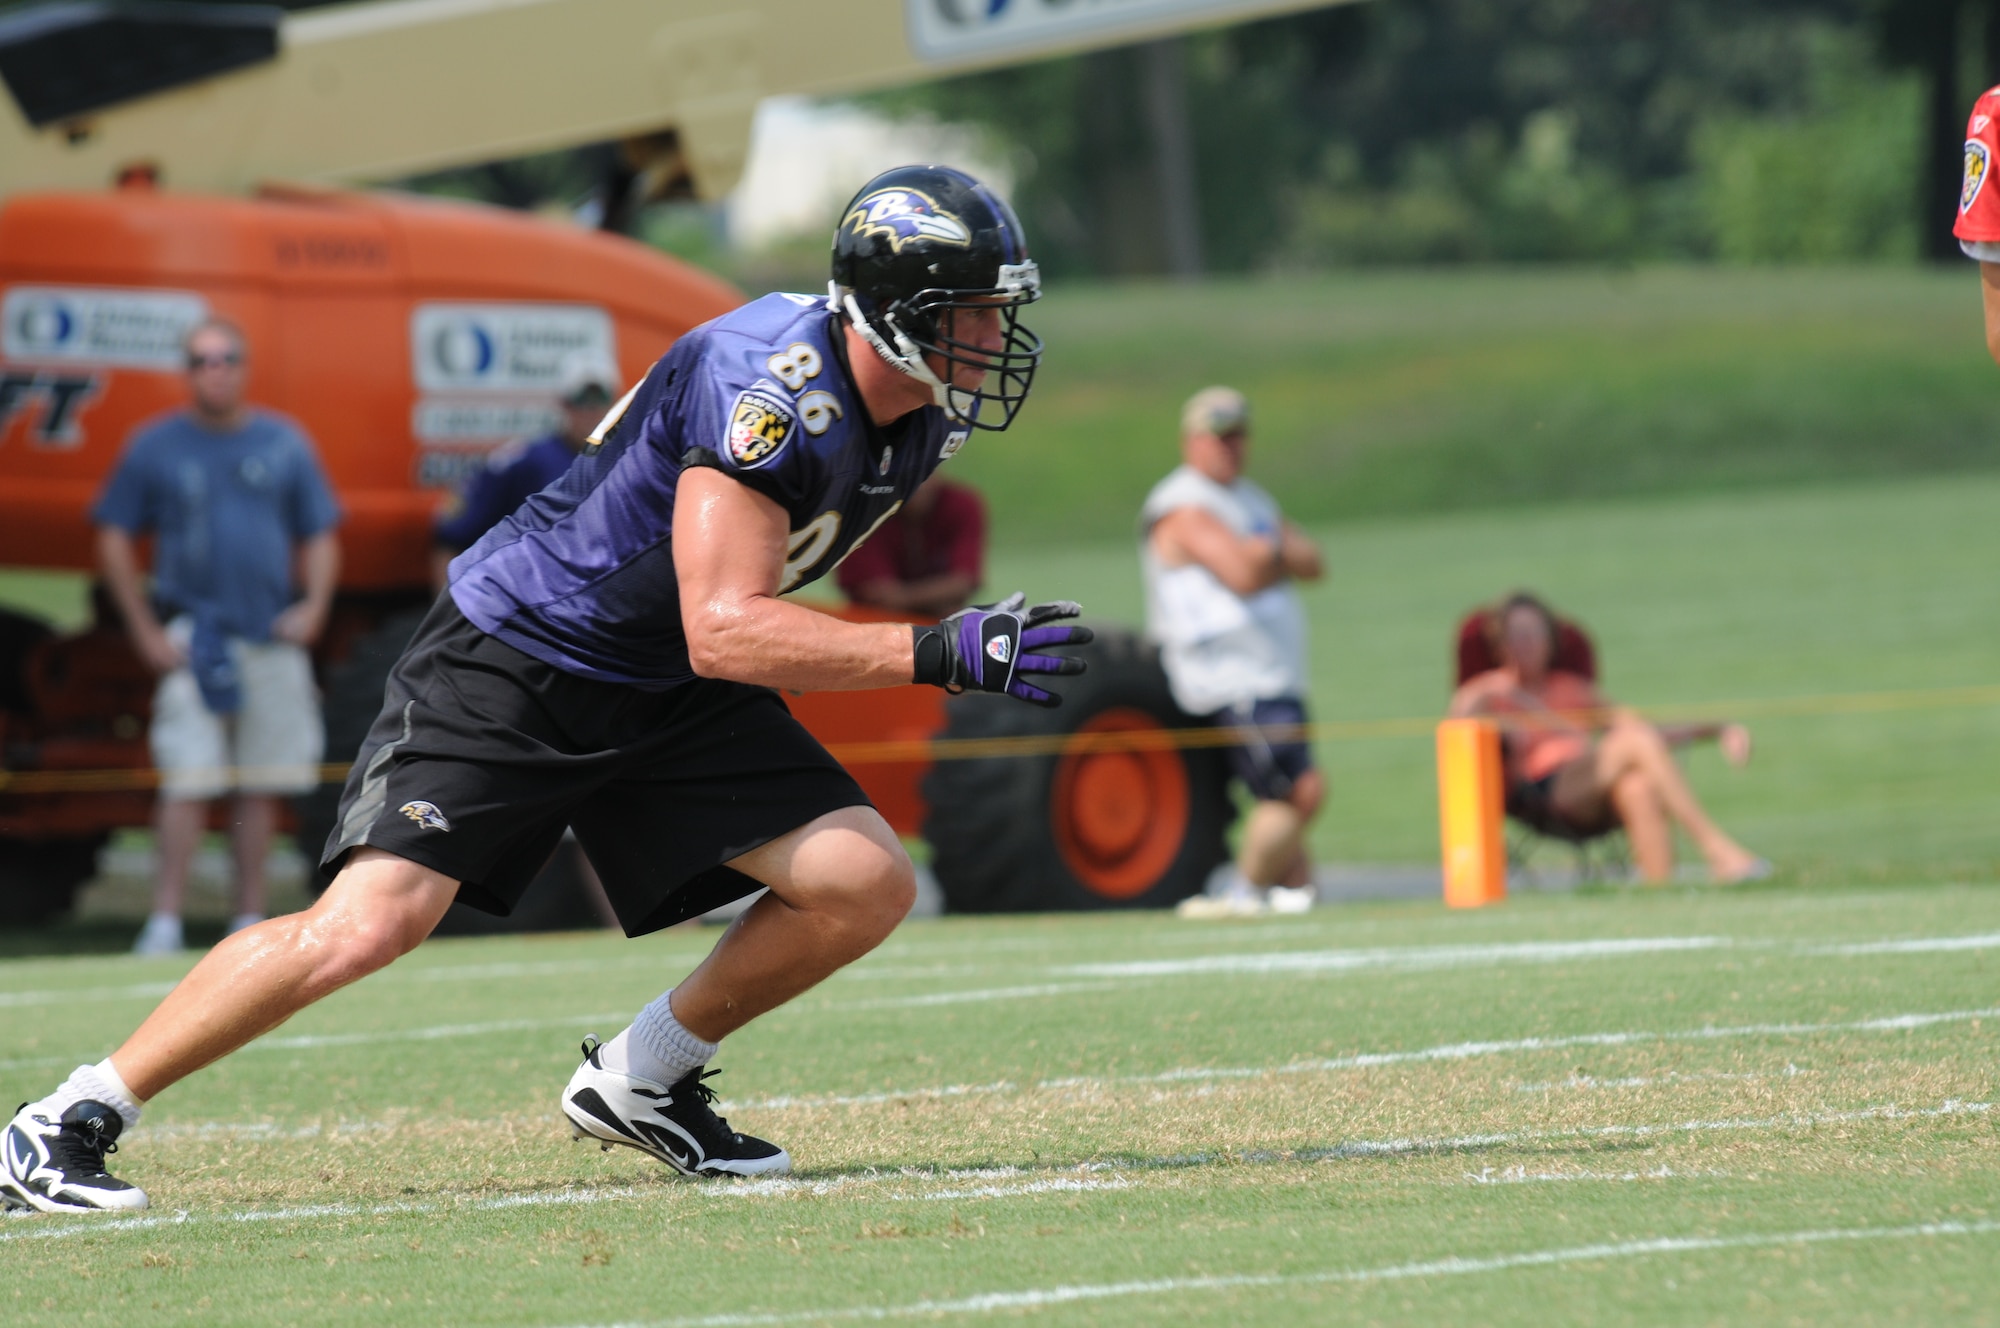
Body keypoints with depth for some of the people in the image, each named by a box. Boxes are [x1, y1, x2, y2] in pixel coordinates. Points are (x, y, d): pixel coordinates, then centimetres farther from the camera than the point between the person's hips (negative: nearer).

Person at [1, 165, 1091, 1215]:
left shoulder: (917, 422, -2)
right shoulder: (770, 384, -28)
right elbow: (723, 631, -34)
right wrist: (939, 653, -37)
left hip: (665, 694, 8)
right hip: (515, 656, -8)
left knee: (867, 889, -7)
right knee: (370, 923, -20)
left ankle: (639, 1080, 12)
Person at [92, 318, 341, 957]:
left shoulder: (285, 444, 9)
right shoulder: (155, 446, 2)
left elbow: (320, 536, 14)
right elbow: (114, 540, 4)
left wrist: (314, 604, -3)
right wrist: (146, 632, -3)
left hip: (274, 640, 3)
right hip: (193, 637, -3)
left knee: (262, 785, 6)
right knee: (188, 781, -11)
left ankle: (250, 921, 13)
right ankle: (165, 922, -9)